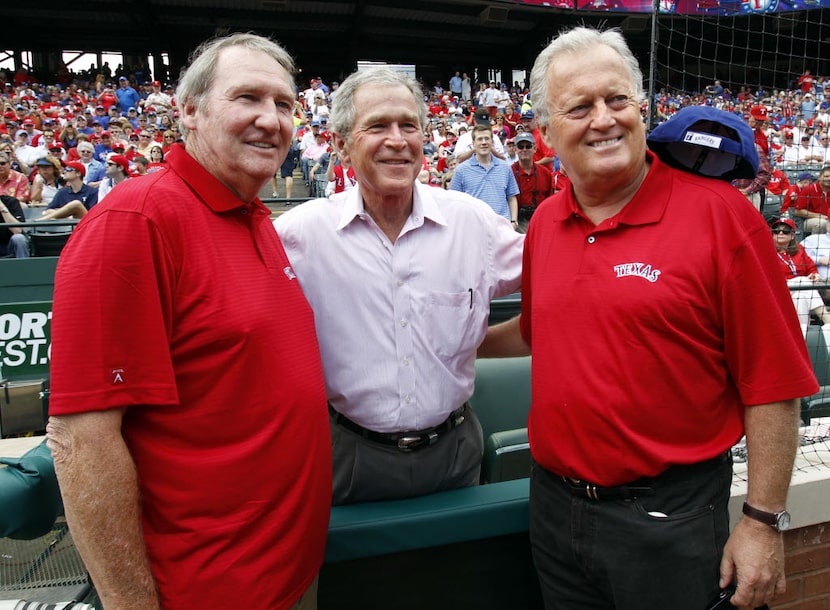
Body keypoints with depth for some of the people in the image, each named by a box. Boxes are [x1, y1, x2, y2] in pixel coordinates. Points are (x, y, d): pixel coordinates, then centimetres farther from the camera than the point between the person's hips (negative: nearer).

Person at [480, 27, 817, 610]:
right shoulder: (545, 223, 2)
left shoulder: (719, 213, -14)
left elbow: (772, 385, -12)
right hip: (554, 503, 5)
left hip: (667, 517, -4)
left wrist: (764, 521, -10)